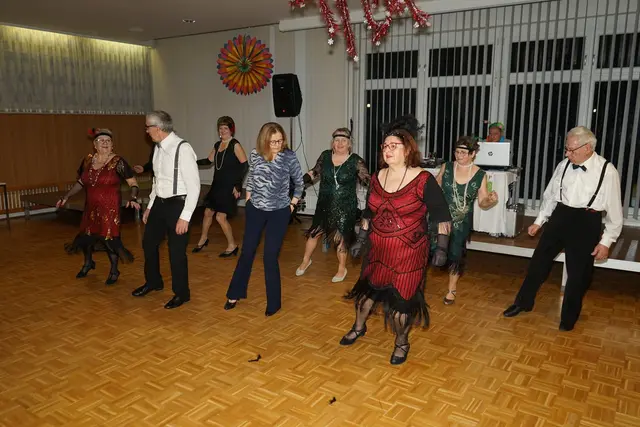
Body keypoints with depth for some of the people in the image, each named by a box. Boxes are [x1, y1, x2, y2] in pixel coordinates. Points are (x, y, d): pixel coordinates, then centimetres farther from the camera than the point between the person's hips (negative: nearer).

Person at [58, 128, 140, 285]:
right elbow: (80, 182, 15)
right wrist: (66, 197, 13)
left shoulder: (118, 162, -13)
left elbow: (133, 183, -11)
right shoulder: (87, 161, 2)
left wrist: (133, 199, -27)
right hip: (91, 207, 5)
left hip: (110, 208, -5)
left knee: (109, 237, -3)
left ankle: (114, 271, 19)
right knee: (86, 235, 16)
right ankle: (88, 263, 45)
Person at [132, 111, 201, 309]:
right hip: (159, 203, 9)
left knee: (176, 251, 1)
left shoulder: (182, 149, -21)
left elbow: (194, 186, -20)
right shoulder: (158, 147, 5)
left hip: (177, 205, -8)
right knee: (149, 242, 20)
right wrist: (150, 206, 19)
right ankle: (153, 282, 44)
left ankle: (181, 293, 23)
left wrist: (185, 217, -21)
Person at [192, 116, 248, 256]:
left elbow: (244, 165, -18)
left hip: (229, 187, -7)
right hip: (217, 185, 7)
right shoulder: (217, 145, 10)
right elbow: (209, 161, 22)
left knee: (220, 217, -9)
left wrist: (238, 185, -19)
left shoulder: (235, 145, -12)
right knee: (208, 212, 16)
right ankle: (203, 239, 40)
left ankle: (232, 246, 9)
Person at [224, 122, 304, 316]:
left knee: (270, 257, -1)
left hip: (279, 213, -3)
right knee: (247, 252, 12)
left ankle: (273, 302, 16)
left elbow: (299, 182, 1)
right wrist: (248, 200, 11)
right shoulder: (254, 155, -5)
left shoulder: (289, 157, -13)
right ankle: (235, 294, 30)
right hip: (255, 210, 3)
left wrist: (293, 203, 1)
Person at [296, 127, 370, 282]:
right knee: (314, 232, 13)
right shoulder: (325, 156, -2)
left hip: (345, 207, -3)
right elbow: (315, 173, 11)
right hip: (324, 204, 3)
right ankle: (305, 261, 38)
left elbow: (367, 181, -11)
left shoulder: (356, 161, -12)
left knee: (341, 237, 6)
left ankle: (342, 268, 29)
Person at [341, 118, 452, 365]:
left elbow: (442, 216, -9)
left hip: (409, 253, -5)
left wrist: (442, 247, -12)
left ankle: (401, 343, 31)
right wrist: (360, 240, 15)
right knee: (367, 289, 18)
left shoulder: (423, 180, -14)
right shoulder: (377, 178, 2)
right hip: (377, 250, 5)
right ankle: (359, 327, 45)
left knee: (402, 299, 5)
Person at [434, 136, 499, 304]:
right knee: (434, 247, -13)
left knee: (456, 253, 8)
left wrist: (491, 200, -23)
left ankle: (452, 290, 30)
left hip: (462, 221, 0)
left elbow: (482, 203, -2)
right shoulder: (446, 167, -6)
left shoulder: (480, 175, -6)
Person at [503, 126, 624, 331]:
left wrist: (606, 241, -8)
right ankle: (523, 302, 30)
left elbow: (614, 210, -7)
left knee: (578, 274, 9)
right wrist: (539, 221, 14)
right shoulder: (564, 165, -1)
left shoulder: (607, 171, -12)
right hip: (560, 217, 4)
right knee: (539, 260, 11)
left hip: (586, 223, -3)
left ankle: (568, 318, 31)